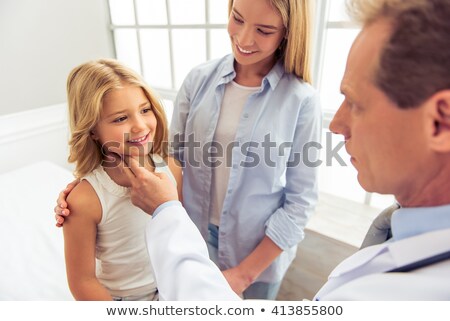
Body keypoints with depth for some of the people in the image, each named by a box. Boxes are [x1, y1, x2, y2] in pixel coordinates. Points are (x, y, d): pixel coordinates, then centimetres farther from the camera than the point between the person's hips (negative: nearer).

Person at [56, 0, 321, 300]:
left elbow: (300, 200, -14)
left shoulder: (301, 99, -19)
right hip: (195, 238, 3)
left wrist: (245, 272, -12)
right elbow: (171, 154, -2)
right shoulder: (200, 78, -8)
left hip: (261, 250, -2)